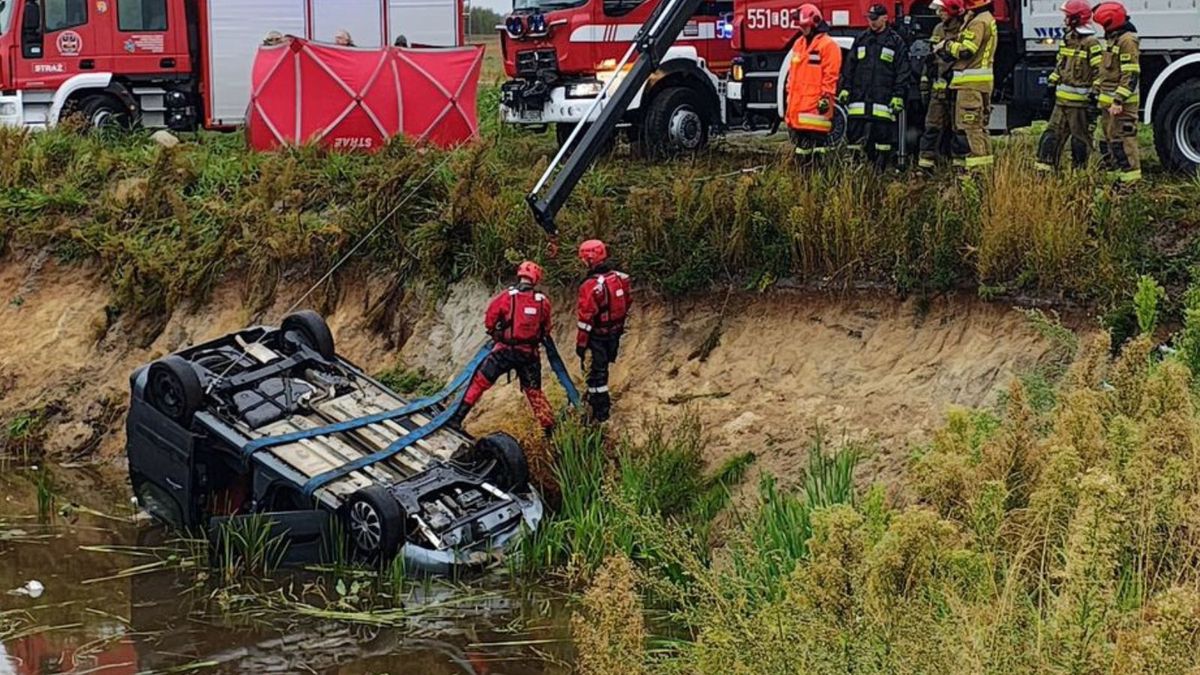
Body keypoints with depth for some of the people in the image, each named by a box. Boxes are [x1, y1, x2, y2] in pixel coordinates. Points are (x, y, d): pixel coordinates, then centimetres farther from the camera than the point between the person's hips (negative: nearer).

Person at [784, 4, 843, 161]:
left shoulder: (827, 45, -7)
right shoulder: (799, 44, 19)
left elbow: (830, 74, -12)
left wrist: (826, 97, -16)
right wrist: (790, 94, 21)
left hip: (815, 101, -8)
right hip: (798, 101, 8)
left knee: (817, 138, -10)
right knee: (800, 138, 13)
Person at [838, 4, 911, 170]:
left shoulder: (896, 42, 3)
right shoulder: (861, 39, 13)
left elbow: (903, 72, 0)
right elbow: (849, 66, 15)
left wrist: (898, 96, -7)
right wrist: (845, 89, 6)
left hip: (883, 100, -3)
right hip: (859, 99, 3)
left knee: (883, 138, -1)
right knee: (854, 137, 0)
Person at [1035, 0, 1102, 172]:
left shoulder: (1091, 43, -13)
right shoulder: (1068, 40, 13)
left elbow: (1100, 71, -16)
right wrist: (1052, 85, 22)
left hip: (1079, 100, -8)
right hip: (1062, 99, 8)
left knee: (1080, 137, 1)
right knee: (1052, 133, 8)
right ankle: (1044, 167, 11)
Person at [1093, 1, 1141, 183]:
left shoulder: (1127, 41, -16)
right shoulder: (1112, 39, 15)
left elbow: (1131, 75, -21)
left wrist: (1119, 101, -25)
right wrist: (1097, 91, 24)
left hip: (1121, 104, -10)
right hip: (1108, 101, 10)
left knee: (1123, 140, -10)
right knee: (1109, 139, 16)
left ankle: (1131, 179, -8)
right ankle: (1111, 172, 25)